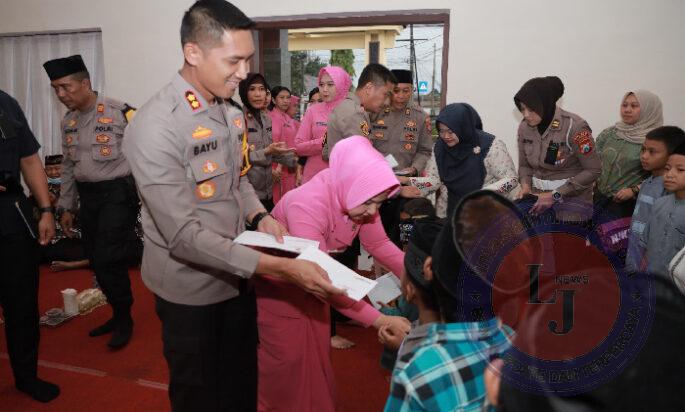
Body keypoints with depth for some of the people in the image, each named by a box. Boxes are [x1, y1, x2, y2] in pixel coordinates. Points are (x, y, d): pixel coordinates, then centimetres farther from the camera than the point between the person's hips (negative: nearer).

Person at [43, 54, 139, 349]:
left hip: (118, 194, -7)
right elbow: (68, 168, 17)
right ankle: (118, 314, 29)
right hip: (87, 196, 7)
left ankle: (124, 319, 15)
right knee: (96, 262, 11)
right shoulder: (68, 122, 10)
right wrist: (67, 207, 17)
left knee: (109, 260, -7)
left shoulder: (120, 113, -12)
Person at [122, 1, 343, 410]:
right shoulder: (155, 127, -25)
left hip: (237, 278, 7)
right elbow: (184, 235, -28)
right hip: (192, 290, -6)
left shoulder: (232, 113, 1)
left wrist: (260, 216, -8)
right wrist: (282, 267, -31)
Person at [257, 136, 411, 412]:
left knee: (318, 348, 15)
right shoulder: (307, 205, -40)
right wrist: (380, 320, -40)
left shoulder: (357, 196, -17)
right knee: (287, 355, 1)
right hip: (276, 279, -6)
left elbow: (379, 245, -8)